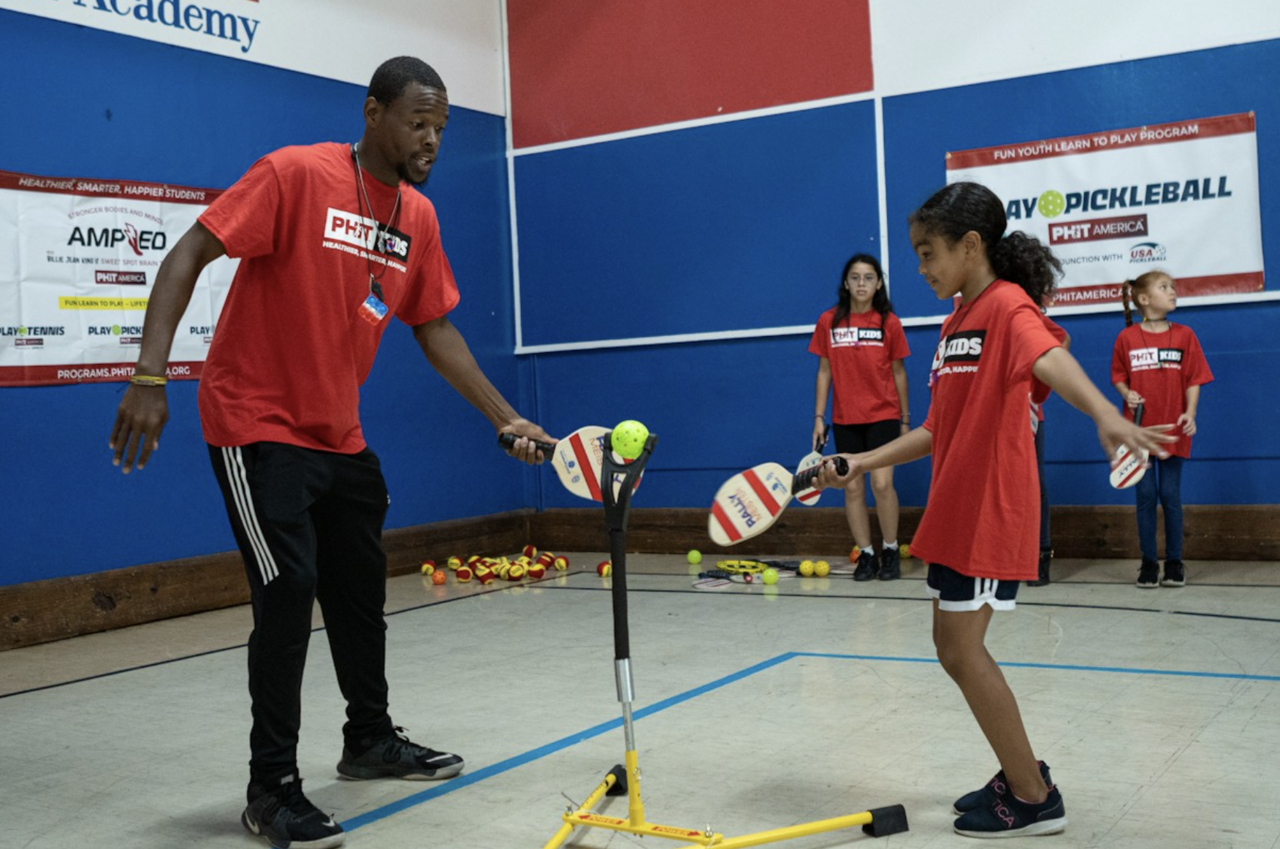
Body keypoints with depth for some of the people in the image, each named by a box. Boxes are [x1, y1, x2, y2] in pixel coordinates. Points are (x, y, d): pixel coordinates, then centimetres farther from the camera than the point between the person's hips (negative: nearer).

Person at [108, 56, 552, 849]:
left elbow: (436, 330, 10)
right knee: (289, 592, -12)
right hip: (257, 423, -7)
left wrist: (507, 419, 3)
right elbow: (187, 257, -18)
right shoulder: (296, 174, -16)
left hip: (339, 435, 7)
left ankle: (371, 739, 36)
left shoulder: (419, 217, 4)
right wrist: (149, 376, -28)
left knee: (361, 588, 15)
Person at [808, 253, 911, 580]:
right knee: (852, 488, 2)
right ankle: (865, 554, 13)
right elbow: (824, 371, 7)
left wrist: (905, 419, 6)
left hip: (883, 415, -2)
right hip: (845, 419, 2)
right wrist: (818, 416, 3)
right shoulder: (828, 321, 2)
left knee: (882, 483, -12)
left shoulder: (889, 322, -1)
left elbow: (898, 373, 5)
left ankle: (890, 550, 5)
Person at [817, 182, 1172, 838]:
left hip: (991, 509, -10)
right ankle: (1021, 773, 29)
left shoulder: (1008, 305, -14)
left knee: (962, 649, -6)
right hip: (954, 510, 10)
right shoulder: (955, 322, 14)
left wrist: (1107, 415, -54)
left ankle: (1034, 800, 8)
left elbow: (1051, 362, -36)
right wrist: (862, 462, 14)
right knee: (954, 646, 14)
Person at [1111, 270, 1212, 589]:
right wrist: (1127, 394, -13)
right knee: (1145, 496, 3)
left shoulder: (1184, 335, 1)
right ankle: (1149, 564, 11)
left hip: (1173, 429, 0)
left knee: (1171, 495, 3)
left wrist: (1190, 413, -13)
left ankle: (1174, 563, 13)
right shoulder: (1127, 337, -1)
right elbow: (1118, 376, 7)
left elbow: (1193, 380, 0)